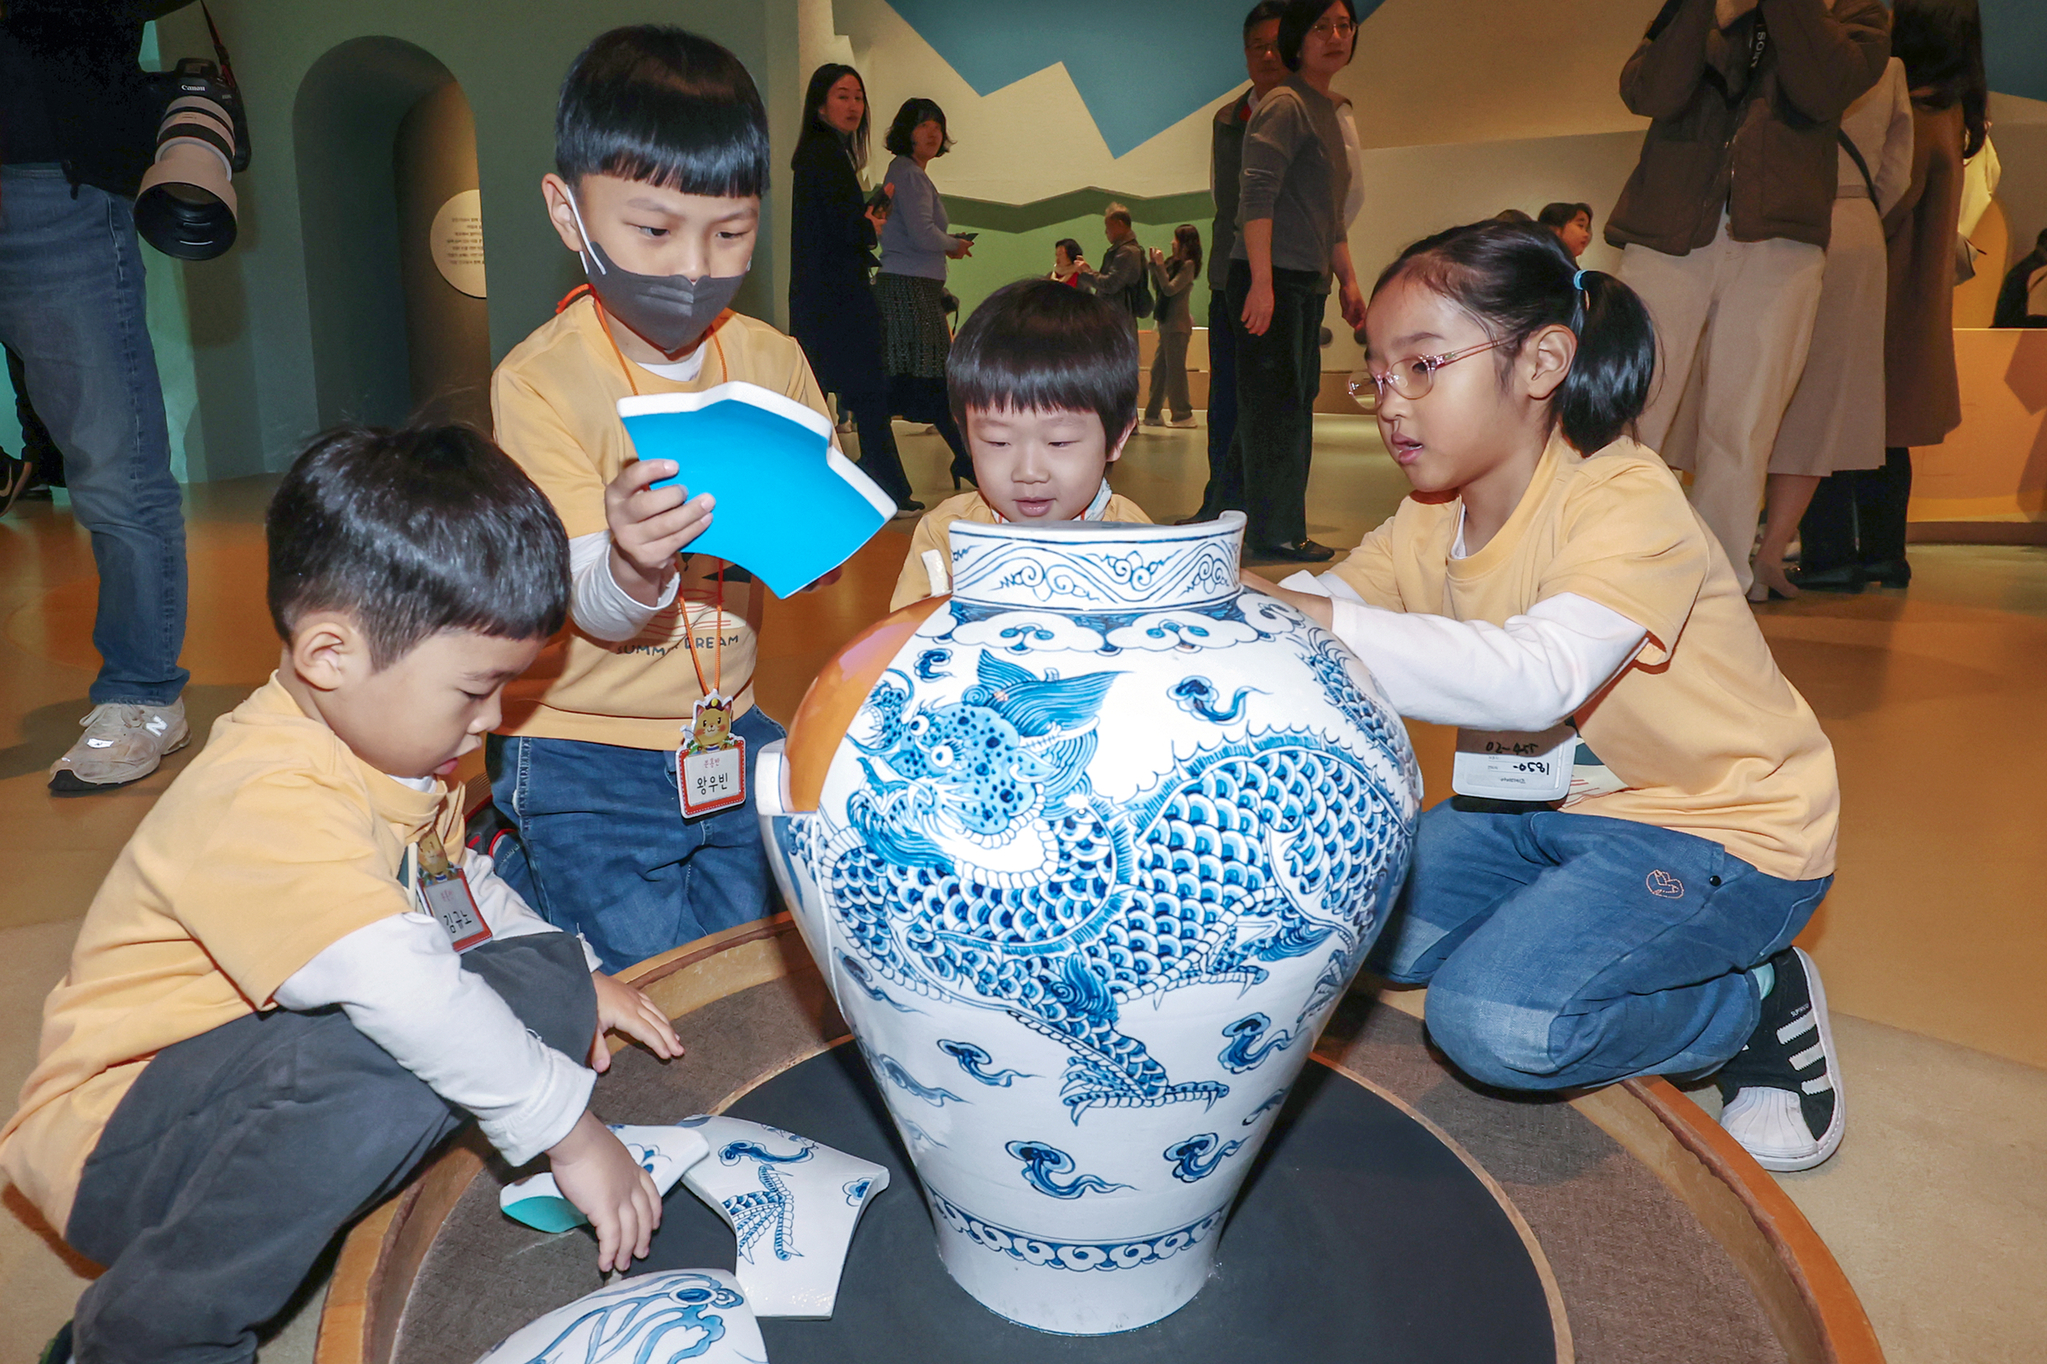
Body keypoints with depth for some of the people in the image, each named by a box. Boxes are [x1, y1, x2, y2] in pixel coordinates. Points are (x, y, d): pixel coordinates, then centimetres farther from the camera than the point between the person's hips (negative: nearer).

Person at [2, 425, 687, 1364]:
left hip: (294, 1058, 8)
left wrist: (572, 980, 9)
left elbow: (463, 889, 19)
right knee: (385, 1062, -38)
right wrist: (566, 1129, -30)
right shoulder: (266, 803, -31)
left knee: (547, 974, -5)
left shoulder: (389, 747, 2)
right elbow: (409, 993, -40)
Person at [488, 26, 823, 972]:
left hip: (726, 727, 5)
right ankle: (511, 868, 26)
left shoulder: (773, 363, -2)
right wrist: (633, 564, -44)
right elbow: (598, 613, -21)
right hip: (585, 757, -4)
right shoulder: (539, 380, -16)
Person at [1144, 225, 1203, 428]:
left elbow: (1170, 289, -18)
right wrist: (1154, 265, 6)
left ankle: (1183, 415, -1)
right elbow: (1157, 289, 13)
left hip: (1178, 325, -8)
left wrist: (1160, 265, -12)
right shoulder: (1173, 262, 13)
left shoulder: (1188, 265, -10)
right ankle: (1152, 414, 16)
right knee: (1159, 369, 10)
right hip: (1167, 323, 8)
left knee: (1175, 369, -6)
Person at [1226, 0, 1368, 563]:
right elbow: (1256, 194, -19)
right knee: (1275, 405, -6)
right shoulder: (1285, 105, -8)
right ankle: (1275, 534, 1)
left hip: (1308, 284, 10)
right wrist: (1261, 282, -26)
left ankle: (1230, 511, 23)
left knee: (1294, 404, 13)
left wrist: (1347, 279, 22)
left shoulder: (1329, 112, 21)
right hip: (1271, 281, -10)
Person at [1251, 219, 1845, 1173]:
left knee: (1494, 1018, -24)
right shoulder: (1432, 520, 0)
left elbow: (1539, 677, -43)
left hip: (1723, 828, -7)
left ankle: (1757, 999, 1)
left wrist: (1322, 623, -49)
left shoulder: (1628, 502, -26)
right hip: (1551, 808, 8)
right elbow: (1325, 602, -7)